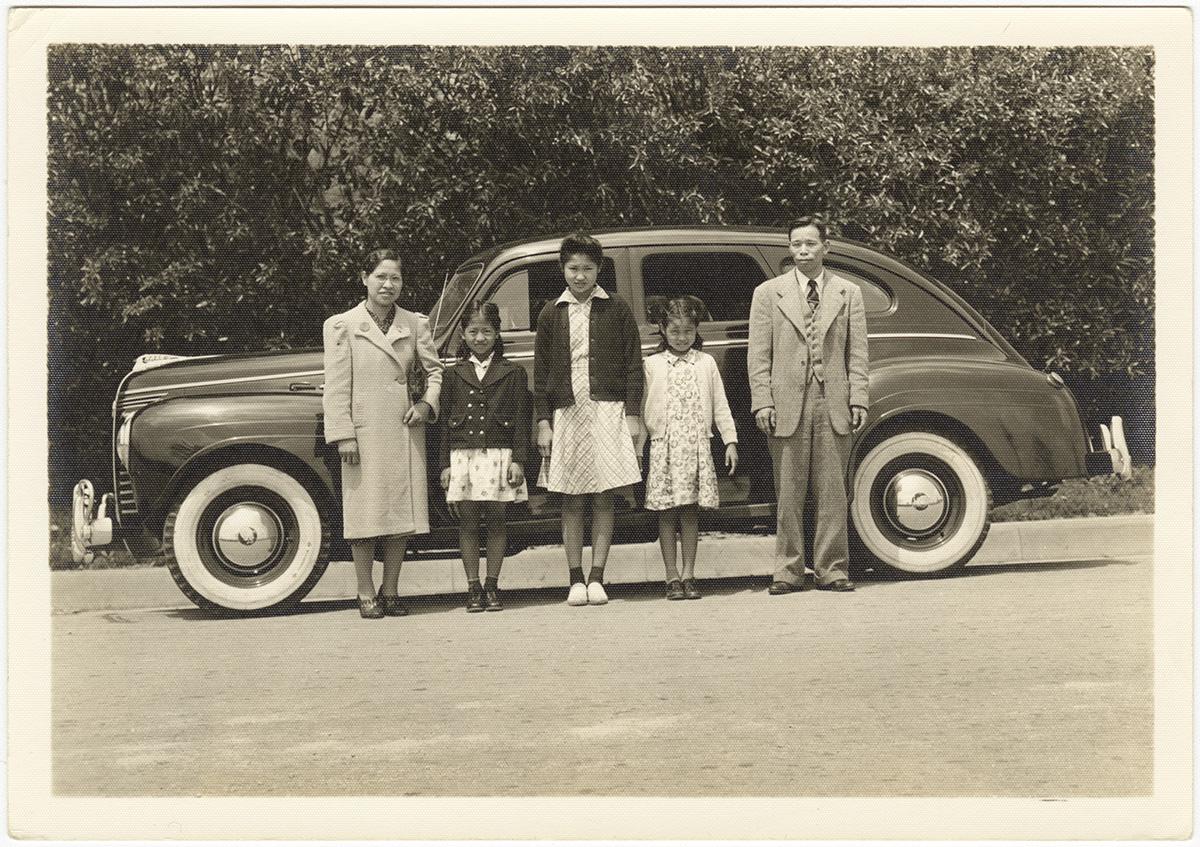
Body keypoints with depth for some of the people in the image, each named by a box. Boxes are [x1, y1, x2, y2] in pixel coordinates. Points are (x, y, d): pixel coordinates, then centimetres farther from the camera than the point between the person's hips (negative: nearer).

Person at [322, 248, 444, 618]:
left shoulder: (415, 324, 7)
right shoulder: (342, 326, 0)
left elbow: (435, 370, 15)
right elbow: (336, 388, -3)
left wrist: (426, 404, -3)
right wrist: (343, 435, -9)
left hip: (406, 432, 3)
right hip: (364, 432, -3)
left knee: (401, 515, 5)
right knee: (365, 516, 1)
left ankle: (390, 592, 15)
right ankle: (366, 595, 10)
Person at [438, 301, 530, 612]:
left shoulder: (512, 373, 5)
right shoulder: (453, 375, 9)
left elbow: (521, 421, 3)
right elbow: (445, 423, 9)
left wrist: (518, 460, -5)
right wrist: (445, 464, 2)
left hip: (499, 455, -1)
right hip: (463, 456, 1)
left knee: (496, 520, 2)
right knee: (467, 522, 2)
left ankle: (492, 586, 9)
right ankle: (473, 587, 7)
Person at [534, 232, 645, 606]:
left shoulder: (616, 309, 5)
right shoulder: (551, 313, 9)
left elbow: (633, 364, 4)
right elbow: (541, 372, 10)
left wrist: (632, 414, -2)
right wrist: (543, 421, 3)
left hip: (608, 410, -1)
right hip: (566, 413, 1)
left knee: (603, 499, -1)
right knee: (571, 502, 3)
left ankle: (596, 578, 4)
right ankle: (576, 580, 8)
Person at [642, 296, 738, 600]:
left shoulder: (706, 363, 8)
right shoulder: (652, 364, 6)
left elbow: (720, 406, 9)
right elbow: (643, 409, 6)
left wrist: (730, 440, 4)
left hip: (696, 447, 0)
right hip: (663, 447, 0)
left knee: (690, 512, 2)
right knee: (666, 513, 0)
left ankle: (688, 576, 8)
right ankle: (672, 578, 5)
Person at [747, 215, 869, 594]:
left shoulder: (849, 294, 11)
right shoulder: (768, 293, 7)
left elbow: (857, 354, 9)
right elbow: (758, 355, 4)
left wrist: (858, 400, 0)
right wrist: (762, 402, -6)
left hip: (834, 406, 1)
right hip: (787, 406, -1)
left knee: (832, 493, 3)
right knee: (788, 495, 1)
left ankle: (832, 570, 10)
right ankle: (788, 572, 8)